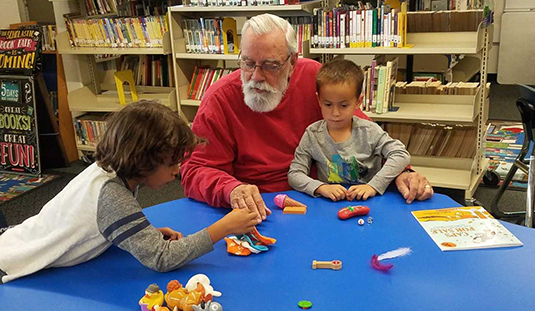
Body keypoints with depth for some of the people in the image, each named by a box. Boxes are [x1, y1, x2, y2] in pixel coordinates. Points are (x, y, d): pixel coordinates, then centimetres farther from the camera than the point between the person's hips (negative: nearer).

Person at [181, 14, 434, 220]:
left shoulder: (315, 78, -5)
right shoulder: (220, 99, -11)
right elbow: (195, 170, -12)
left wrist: (401, 172, -12)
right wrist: (232, 190, -33)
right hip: (258, 211, -1)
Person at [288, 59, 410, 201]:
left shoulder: (369, 131, -3)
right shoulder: (312, 135, -2)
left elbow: (402, 155, -8)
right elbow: (294, 175, -4)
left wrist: (374, 186, -18)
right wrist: (321, 188, -21)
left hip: (370, 204, 0)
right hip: (329, 205, 0)